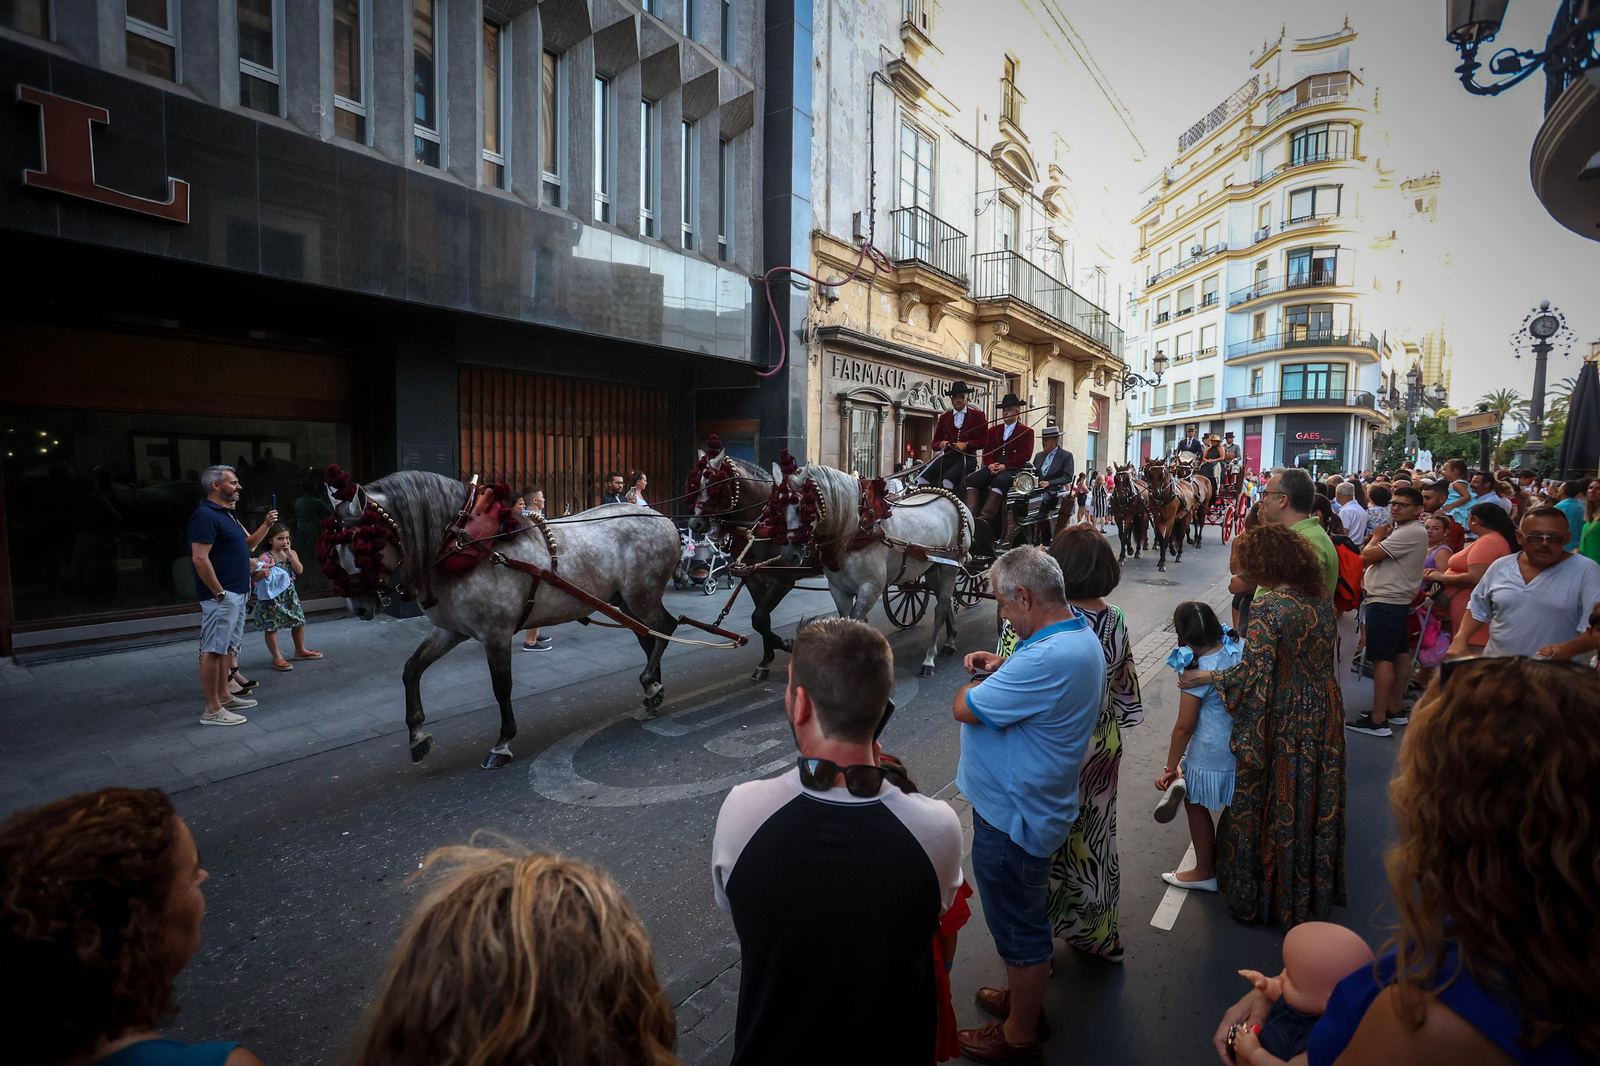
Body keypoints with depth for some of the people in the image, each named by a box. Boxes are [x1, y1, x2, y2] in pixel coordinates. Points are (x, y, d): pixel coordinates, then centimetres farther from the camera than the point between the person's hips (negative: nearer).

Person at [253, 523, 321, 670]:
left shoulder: (292, 553, 4)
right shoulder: (265, 557, -11)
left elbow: (299, 570, -9)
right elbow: (255, 577, -12)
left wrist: (290, 554, -14)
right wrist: (262, 573, -34)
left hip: (289, 594, 5)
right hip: (272, 597, -5)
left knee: (299, 622, 14)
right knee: (272, 626, 0)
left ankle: (300, 650, 32)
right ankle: (277, 658, 10)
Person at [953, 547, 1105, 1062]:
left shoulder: (1048, 659, -33)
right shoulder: (1081, 634, 0)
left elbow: (966, 708, -28)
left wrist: (983, 676, -8)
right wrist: (1001, 668, -2)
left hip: (1012, 817, -10)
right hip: (1039, 805, 10)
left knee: (1020, 928, 11)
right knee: (1027, 917, 27)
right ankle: (1025, 998, 48)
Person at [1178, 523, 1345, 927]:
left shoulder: (1268, 606, -23)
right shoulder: (1321, 598, 1)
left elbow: (1252, 673, -26)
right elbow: (1323, 656, 12)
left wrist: (1208, 677, -12)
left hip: (1283, 723, -7)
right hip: (1323, 711, 7)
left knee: (1272, 803, 8)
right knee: (1317, 800, 20)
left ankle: (1259, 895, 24)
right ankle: (1315, 891, 39)